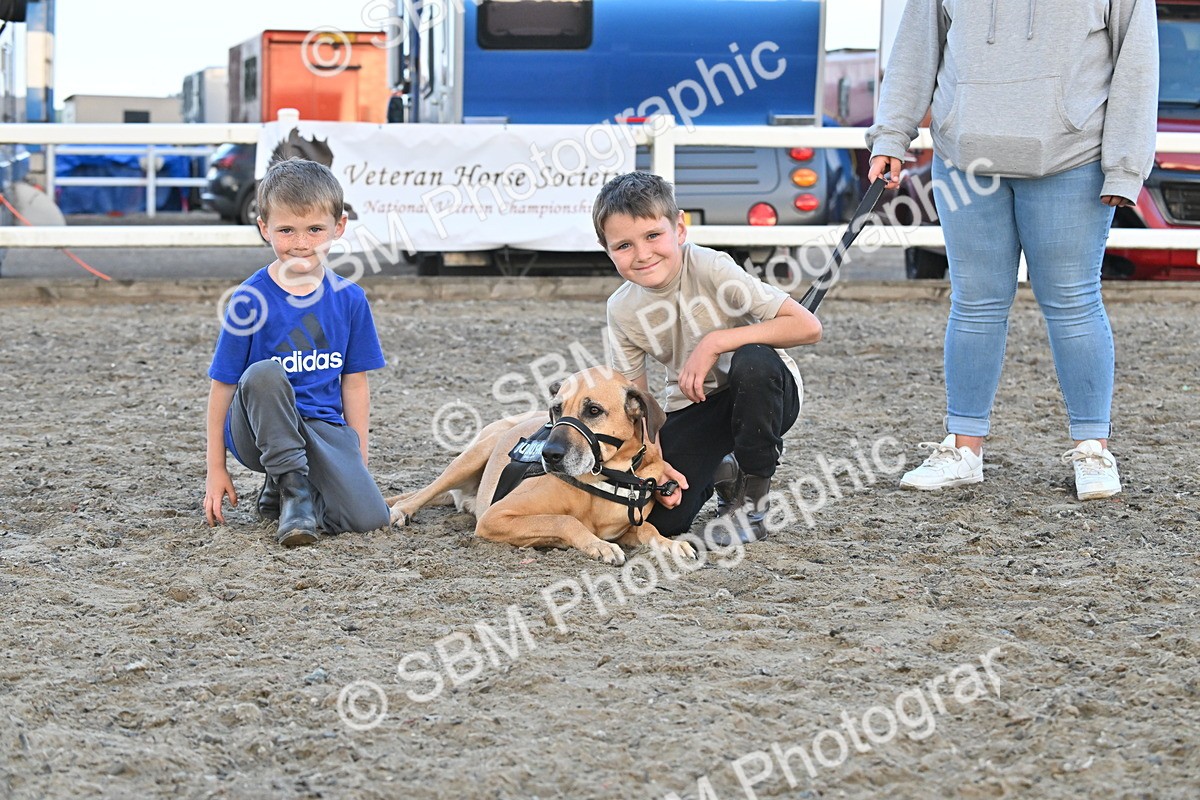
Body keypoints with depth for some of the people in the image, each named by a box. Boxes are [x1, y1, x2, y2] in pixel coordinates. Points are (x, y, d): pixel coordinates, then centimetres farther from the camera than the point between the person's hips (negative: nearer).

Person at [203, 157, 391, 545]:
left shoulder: (350, 299, 3)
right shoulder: (250, 300, -7)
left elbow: (355, 385, 9)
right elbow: (223, 386, -3)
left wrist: (359, 462, 8)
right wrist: (215, 469, -3)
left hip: (322, 427, 3)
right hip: (258, 431, -3)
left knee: (369, 517, -21)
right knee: (264, 375, -36)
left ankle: (279, 493, 7)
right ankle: (292, 484, -17)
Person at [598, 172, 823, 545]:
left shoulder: (710, 269, -24)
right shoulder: (622, 309, -9)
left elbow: (808, 327, -30)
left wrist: (716, 342, -32)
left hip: (763, 394, -3)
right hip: (694, 408, 3)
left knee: (751, 361, -39)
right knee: (658, 518, -19)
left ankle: (753, 498, -15)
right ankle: (718, 474, 18)